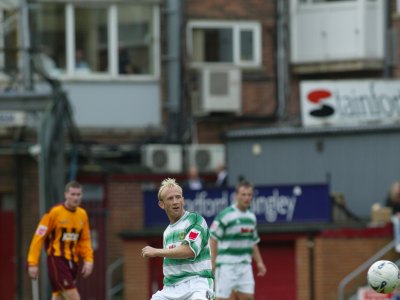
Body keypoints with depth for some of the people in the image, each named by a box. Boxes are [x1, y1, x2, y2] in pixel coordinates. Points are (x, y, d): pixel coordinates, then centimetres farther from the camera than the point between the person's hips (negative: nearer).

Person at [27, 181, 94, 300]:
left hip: (72, 262, 6)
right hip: (57, 260, -6)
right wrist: (33, 263, -9)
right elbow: (38, 237, -6)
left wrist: (88, 260, 3)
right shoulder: (54, 212, -8)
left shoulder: (82, 215, 9)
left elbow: (85, 240, 17)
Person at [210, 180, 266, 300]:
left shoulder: (251, 217, 12)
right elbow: (213, 239, -10)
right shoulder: (225, 215, -10)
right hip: (226, 264, -6)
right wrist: (211, 262, -16)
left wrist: (259, 262, 16)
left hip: (245, 265, 6)